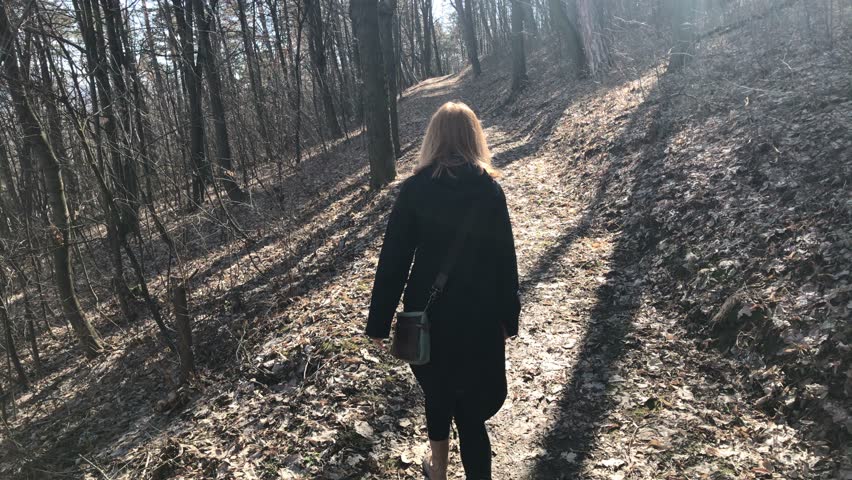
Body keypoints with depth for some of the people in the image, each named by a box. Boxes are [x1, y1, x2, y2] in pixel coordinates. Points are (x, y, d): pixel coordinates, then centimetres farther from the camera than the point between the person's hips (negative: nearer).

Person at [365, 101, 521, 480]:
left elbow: (393, 259, -9)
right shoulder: (490, 189, -7)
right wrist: (509, 316, 8)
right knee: (471, 404, 11)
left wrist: (379, 321, -1)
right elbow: (505, 259, -4)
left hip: (428, 313, 1)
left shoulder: (414, 189, -9)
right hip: (479, 315, 0)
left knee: (437, 391, 23)